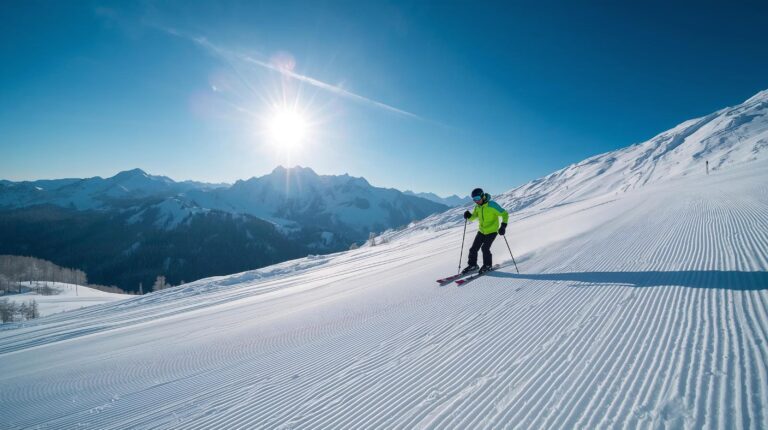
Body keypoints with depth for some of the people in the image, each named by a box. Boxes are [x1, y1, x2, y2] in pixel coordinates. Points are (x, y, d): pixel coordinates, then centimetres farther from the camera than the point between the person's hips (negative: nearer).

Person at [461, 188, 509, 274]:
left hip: (492, 231, -6)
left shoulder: (492, 205, -20)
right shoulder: (477, 207, 0)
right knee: (473, 249, 2)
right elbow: (473, 217, 13)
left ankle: (488, 265, 8)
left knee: (485, 248, -15)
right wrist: (469, 216, -11)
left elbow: (505, 214, -17)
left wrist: (503, 226, -30)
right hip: (481, 231, 6)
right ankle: (472, 265, 18)